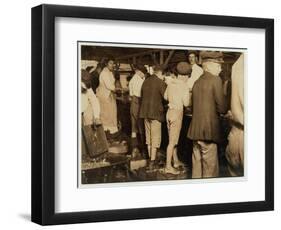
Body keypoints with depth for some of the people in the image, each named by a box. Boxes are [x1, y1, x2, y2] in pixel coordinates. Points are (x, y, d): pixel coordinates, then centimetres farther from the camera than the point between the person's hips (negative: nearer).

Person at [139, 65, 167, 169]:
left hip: (145, 112, 7)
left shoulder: (146, 81, 7)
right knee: (155, 137, -1)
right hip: (156, 112, -7)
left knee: (148, 136, 16)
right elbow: (166, 96, -13)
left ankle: (151, 159, 23)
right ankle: (152, 161, -2)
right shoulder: (160, 83, -13)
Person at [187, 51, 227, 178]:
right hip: (209, 130, -7)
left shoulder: (197, 82, 13)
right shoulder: (216, 80, -9)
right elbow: (221, 108, -12)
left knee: (197, 165, 12)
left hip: (195, 129, 7)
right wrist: (225, 110, 9)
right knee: (210, 167, -3)